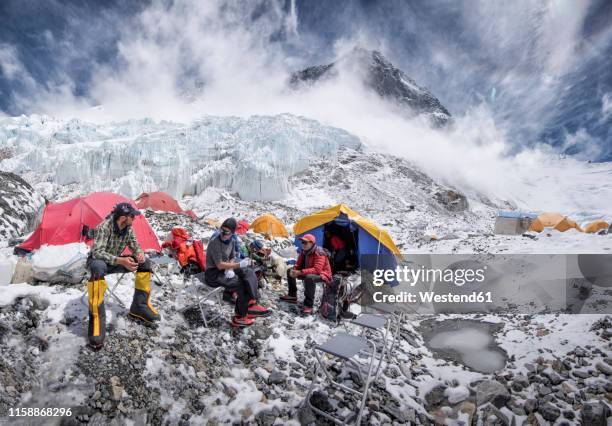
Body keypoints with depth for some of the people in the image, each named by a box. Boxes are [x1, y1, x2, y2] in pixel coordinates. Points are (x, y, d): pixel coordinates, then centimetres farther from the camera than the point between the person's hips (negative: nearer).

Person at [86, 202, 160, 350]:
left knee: (144, 262, -12)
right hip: (98, 261, -6)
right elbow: (97, 252, -35)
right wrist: (121, 261, -46)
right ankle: (96, 318, -37)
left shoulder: (128, 228, -8)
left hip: (116, 262, 6)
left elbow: (134, 245, 1)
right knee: (98, 267, -42)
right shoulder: (104, 227, -28)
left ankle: (139, 306, -2)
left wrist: (139, 253, -24)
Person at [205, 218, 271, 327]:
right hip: (213, 274, -8)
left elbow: (232, 258, 12)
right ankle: (239, 317, -9)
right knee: (242, 284, -22)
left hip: (226, 270, 8)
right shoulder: (214, 242, -23)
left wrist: (230, 269, -10)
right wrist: (239, 265, -32)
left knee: (249, 273, -11)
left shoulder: (231, 241, 1)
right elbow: (219, 265, -24)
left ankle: (251, 305, -18)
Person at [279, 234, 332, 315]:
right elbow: (298, 264, 6)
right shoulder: (304, 251, -1)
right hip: (308, 273, 9)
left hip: (321, 274, -9)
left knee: (310, 278, -42)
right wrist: (294, 270, -19)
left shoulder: (319, 253, -27)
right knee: (290, 271, 8)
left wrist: (300, 272, -40)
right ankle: (292, 295, 15)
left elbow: (317, 270, -36)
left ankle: (308, 305, -32)